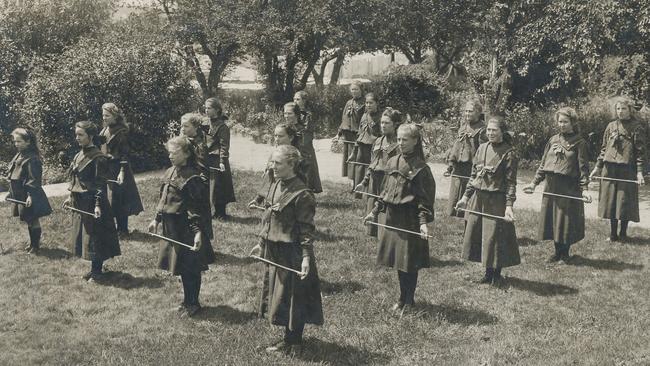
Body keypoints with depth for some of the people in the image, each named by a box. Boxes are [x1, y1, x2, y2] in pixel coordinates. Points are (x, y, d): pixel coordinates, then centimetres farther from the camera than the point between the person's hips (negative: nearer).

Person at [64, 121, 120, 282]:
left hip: (92, 203, -9)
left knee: (94, 237, -1)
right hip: (80, 203, 9)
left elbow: (100, 184, -18)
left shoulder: (98, 158, -15)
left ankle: (97, 272, 10)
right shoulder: (79, 155, 10)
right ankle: (95, 269, 25)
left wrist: (98, 204, -24)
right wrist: (71, 197, 19)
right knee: (83, 236, 14)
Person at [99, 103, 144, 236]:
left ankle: (122, 229, 7)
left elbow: (124, 154, -14)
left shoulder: (122, 131, -11)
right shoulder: (105, 130, 12)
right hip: (105, 168, 7)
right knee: (107, 198, 8)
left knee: (119, 199, -3)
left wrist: (122, 171, -20)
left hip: (117, 168, -7)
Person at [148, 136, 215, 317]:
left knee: (189, 268, 4)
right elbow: (163, 199, 18)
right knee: (181, 267, 18)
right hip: (172, 229, 8)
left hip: (186, 230, -8)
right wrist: (157, 220, 21)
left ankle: (193, 304, 19)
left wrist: (198, 232, -26)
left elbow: (198, 208, -21)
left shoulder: (193, 178, -18)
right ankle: (187, 300, 33)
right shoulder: (170, 172, 8)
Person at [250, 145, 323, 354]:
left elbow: (306, 229, -19)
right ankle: (291, 339, 31)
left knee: (291, 296, 3)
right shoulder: (276, 186, 7)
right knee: (278, 295, 17)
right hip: (274, 251, 9)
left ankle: (292, 343, 18)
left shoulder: (301, 194, -20)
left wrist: (306, 257, -23)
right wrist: (262, 243, 20)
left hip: (291, 254, -9)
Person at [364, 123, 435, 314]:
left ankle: (408, 300, 19)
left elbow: (425, 198, -14)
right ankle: (403, 298, 28)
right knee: (398, 261, 14)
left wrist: (424, 222, -22)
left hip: (410, 220, -6)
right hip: (392, 217, 6)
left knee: (409, 263, 3)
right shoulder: (392, 162, 7)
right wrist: (375, 211, 15)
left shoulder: (420, 168, -12)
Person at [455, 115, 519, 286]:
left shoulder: (508, 153, -9)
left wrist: (509, 205, -17)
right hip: (478, 198, 6)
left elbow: (511, 182, -10)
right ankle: (488, 272, 23)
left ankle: (496, 274, 17)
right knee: (475, 234, 8)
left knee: (495, 237, -1)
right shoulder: (482, 148, 8)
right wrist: (466, 196, 12)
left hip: (496, 201, -6)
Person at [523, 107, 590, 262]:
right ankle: (557, 252, 23)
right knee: (551, 219, 9)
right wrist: (534, 183, 7)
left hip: (569, 188, -5)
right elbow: (543, 164, 13)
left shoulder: (579, 143, -4)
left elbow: (583, 168, -8)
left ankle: (565, 253, 18)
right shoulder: (553, 140, 10)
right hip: (551, 186, 5)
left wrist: (584, 188, -17)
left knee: (566, 220, 2)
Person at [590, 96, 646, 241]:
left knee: (625, 201, 1)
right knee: (611, 201, 7)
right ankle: (613, 234, 17)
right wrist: (598, 167, 11)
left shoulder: (637, 127, -1)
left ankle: (623, 233, 14)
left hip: (627, 170, -4)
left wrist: (640, 171, -12)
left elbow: (641, 151, -5)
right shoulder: (611, 126, 12)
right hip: (609, 169, 4)